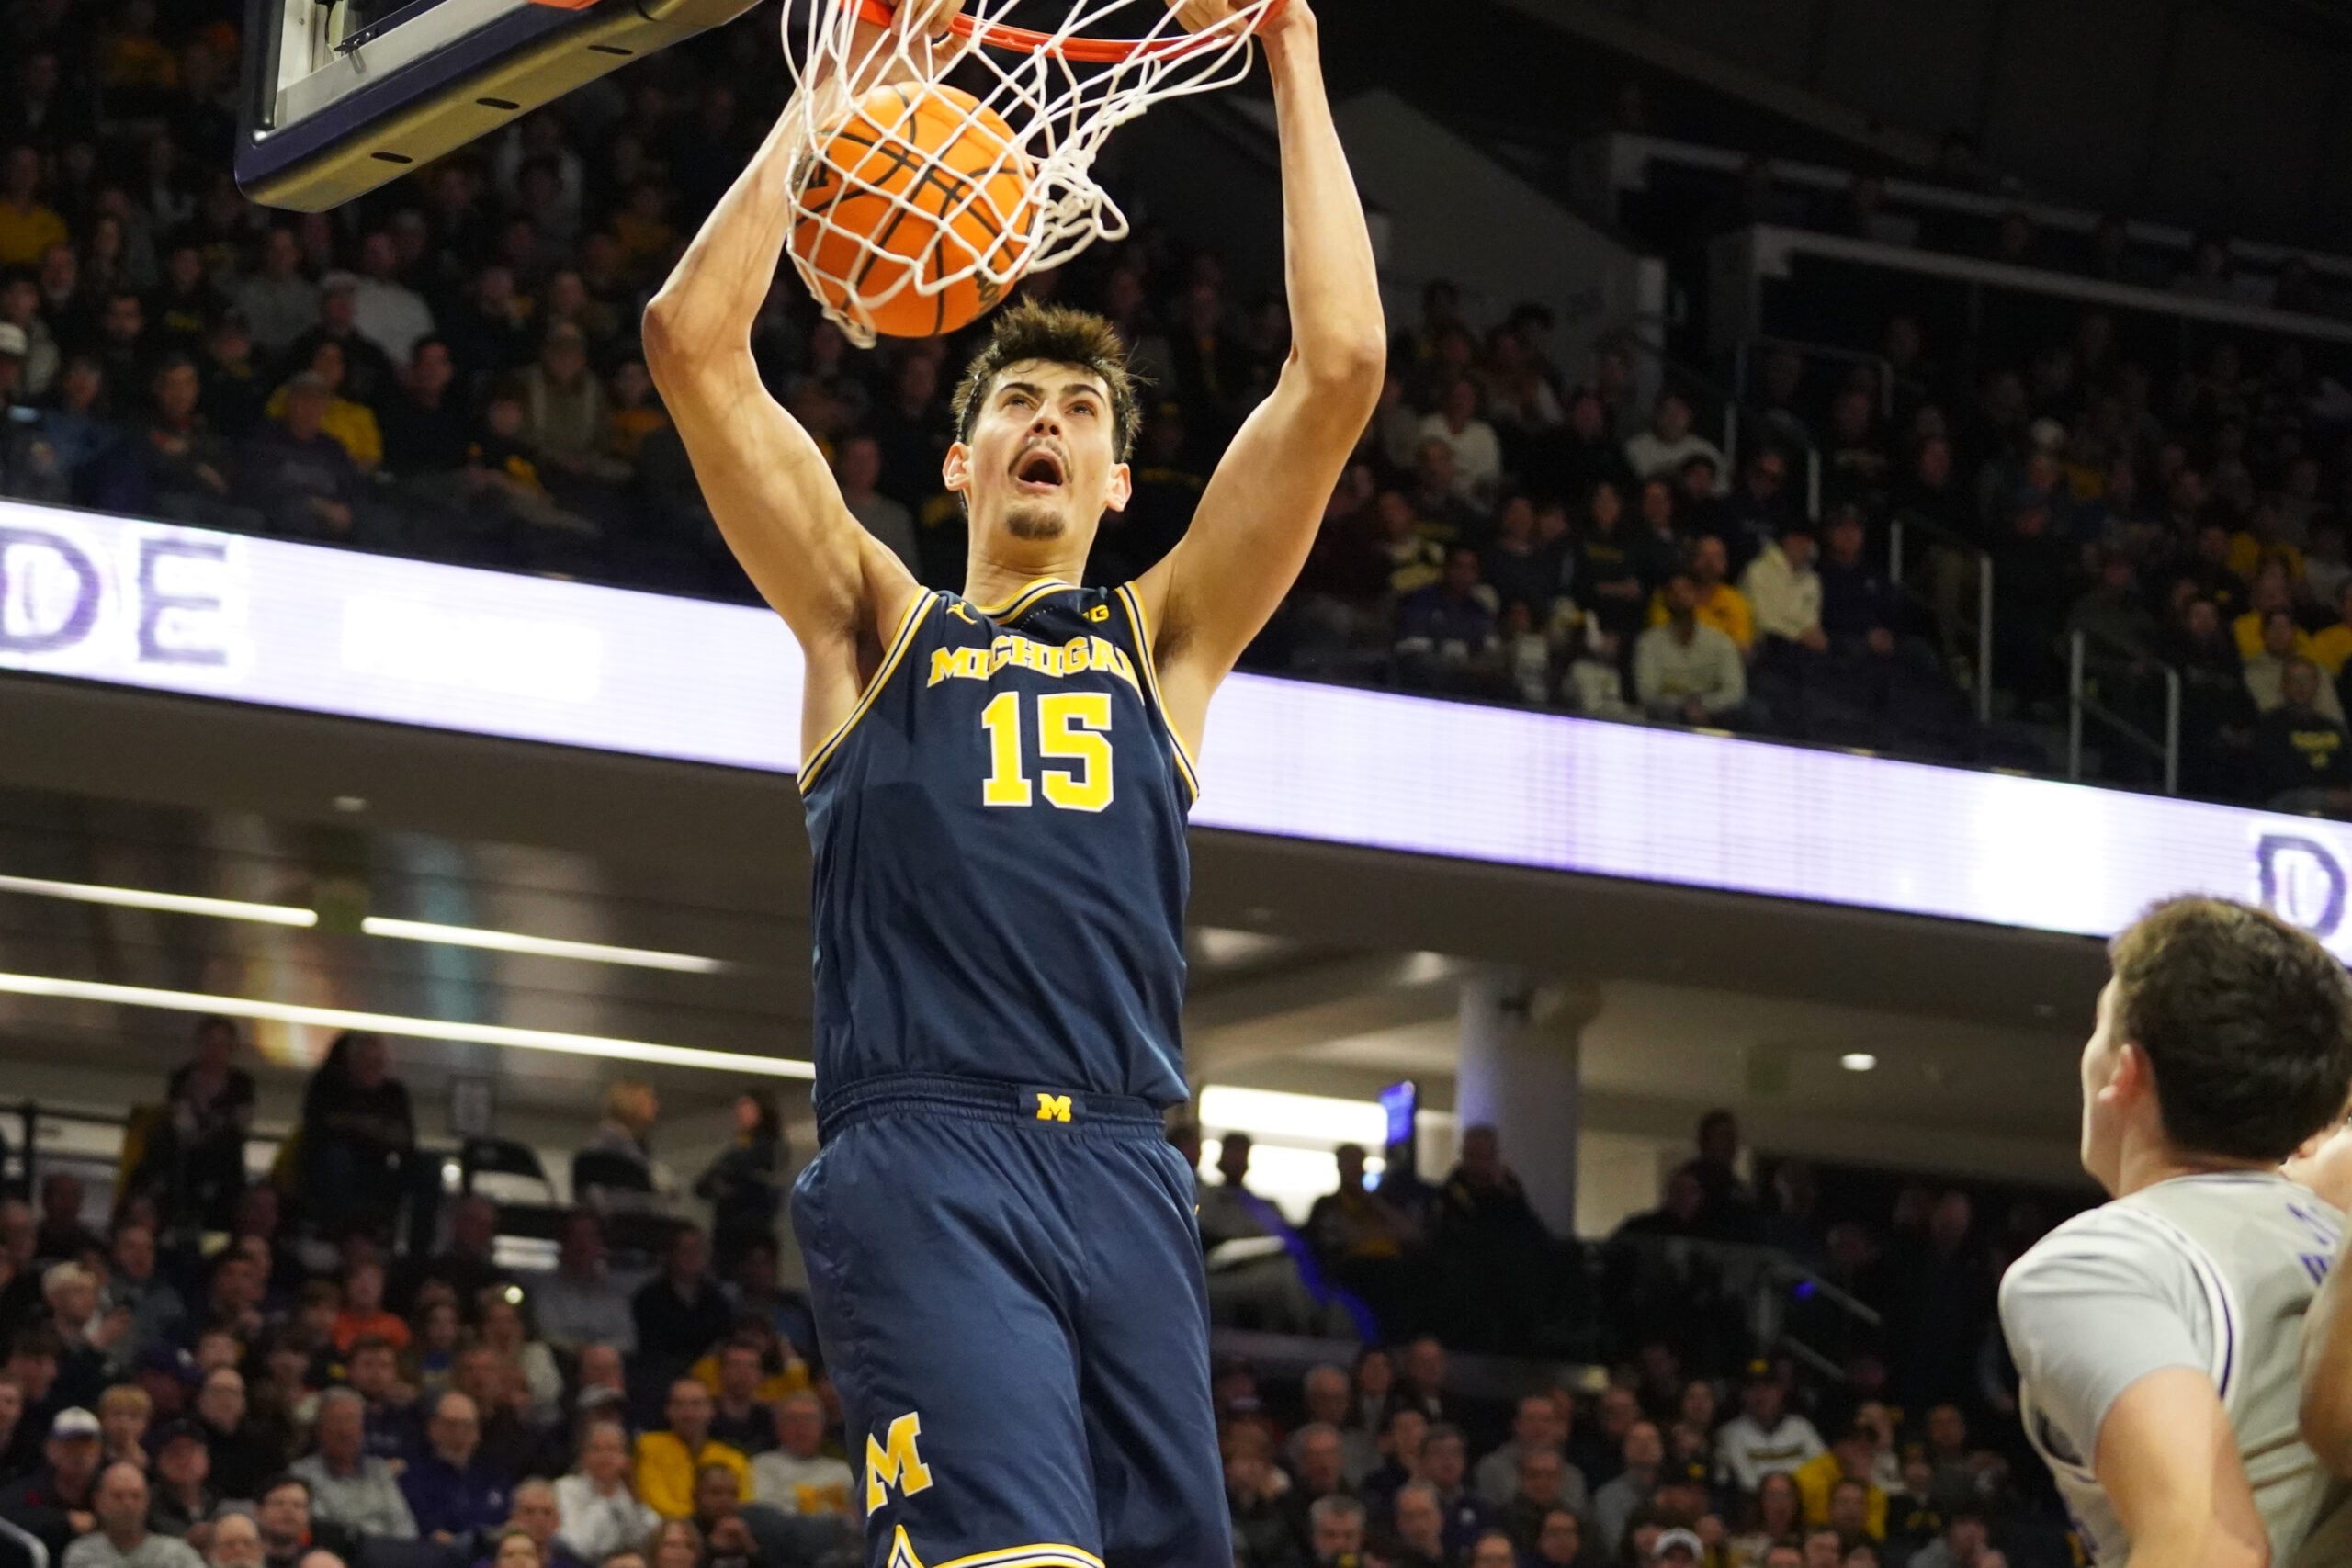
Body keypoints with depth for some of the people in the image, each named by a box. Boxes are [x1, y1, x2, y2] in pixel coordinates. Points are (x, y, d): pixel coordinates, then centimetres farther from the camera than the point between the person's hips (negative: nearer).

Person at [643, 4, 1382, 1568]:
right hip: (921, 1158, -3)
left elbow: (1342, 363, 14)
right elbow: (694, 337, 9)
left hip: (1123, 1168, 3)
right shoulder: (875, 630, 18)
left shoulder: (1164, 641, 22)